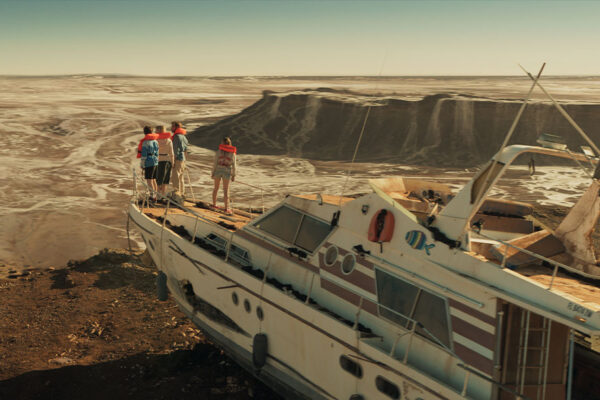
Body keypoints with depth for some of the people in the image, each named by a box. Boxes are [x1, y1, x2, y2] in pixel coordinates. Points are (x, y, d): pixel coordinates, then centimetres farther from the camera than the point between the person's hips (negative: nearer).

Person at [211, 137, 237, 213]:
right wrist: (233, 175, 4)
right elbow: (233, 165, -3)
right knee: (226, 190, 0)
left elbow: (215, 163, -5)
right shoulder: (232, 153, -3)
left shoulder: (218, 152, -4)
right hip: (227, 171, -1)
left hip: (218, 170, 1)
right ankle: (226, 208, -8)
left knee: (216, 188, 19)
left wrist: (213, 173, 2)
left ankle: (214, 204, 30)